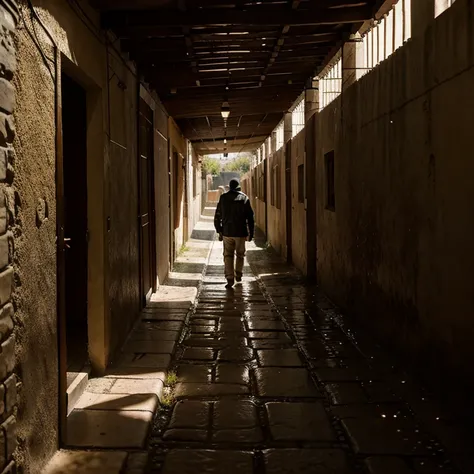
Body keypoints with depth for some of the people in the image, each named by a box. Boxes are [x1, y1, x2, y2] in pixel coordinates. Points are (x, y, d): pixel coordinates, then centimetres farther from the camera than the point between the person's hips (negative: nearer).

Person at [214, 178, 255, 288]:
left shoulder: (223, 198, 1)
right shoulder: (244, 198, -1)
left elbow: (217, 217, 4)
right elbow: (250, 217, -1)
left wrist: (219, 231, 13)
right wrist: (251, 233, 6)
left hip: (227, 232, 0)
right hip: (241, 233, 0)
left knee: (228, 255, 4)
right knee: (240, 254, 18)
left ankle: (230, 278, -5)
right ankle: (238, 275, 26)